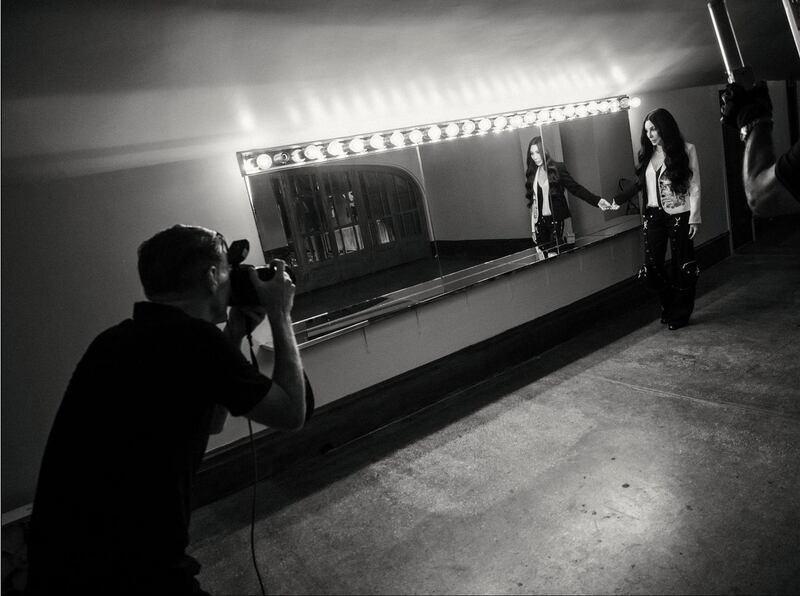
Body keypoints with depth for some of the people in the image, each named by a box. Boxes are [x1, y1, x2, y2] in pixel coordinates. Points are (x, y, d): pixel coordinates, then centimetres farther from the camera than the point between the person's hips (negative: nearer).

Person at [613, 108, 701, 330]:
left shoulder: (686, 150, -3)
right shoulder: (648, 154, 9)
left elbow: (694, 187, -4)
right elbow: (639, 183, 12)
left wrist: (694, 218, -9)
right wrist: (615, 201, 2)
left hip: (679, 215, -4)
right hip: (654, 216, 4)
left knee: (682, 266, 4)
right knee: (651, 267, 1)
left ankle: (680, 314, 19)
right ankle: (670, 304, 25)